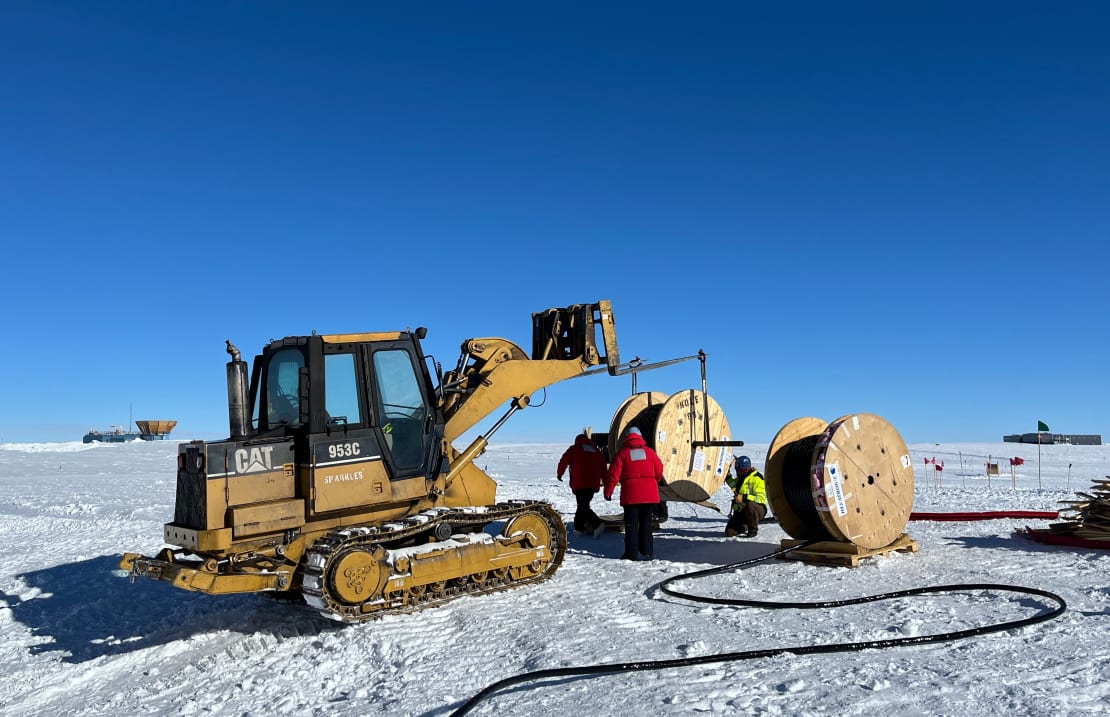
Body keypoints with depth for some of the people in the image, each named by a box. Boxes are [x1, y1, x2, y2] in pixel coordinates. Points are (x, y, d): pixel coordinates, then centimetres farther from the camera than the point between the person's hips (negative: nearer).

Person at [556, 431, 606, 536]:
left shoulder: (574, 449, 6)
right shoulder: (596, 450, 19)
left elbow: (563, 461, 2)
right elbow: (603, 467, 15)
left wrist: (559, 474, 18)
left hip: (579, 483, -6)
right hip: (593, 484, 6)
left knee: (583, 507, -9)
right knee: (584, 504, 21)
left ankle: (597, 524, -27)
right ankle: (579, 527, 22)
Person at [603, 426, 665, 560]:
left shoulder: (622, 453, 1)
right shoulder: (649, 451, 7)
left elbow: (613, 474, -3)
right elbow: (659, 471, 11)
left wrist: (608, 491, 7)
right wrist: (654, 482, 32)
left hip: (631, 495, -2)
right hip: (650, 495, 2)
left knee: (631, 524, 3)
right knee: (646, 523, 11)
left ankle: (632, 553, 0)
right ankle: (646, 552, 11)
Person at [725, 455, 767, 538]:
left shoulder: (756, 479, -14)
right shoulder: (740, 478, 11)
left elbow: (761, 498, -23)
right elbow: (733, 485, 35)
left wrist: (744, 498, -33)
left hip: (757, 510, -6)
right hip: (740, 510, 6)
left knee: (750, 505, -42)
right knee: (729, 533, -13)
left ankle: (753, 530, -17)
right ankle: (744, 526, 20)